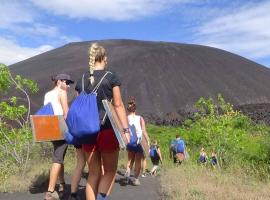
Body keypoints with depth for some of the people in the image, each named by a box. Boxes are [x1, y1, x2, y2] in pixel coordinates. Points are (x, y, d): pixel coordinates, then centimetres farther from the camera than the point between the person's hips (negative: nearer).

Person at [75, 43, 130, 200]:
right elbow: (118, 105, -7)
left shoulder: (82, 80, 10)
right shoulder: (111, 77, -2)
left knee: (94, 173, 13)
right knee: (110, 171, 10)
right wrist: (126, 129, -8)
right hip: (107, 129, -4)